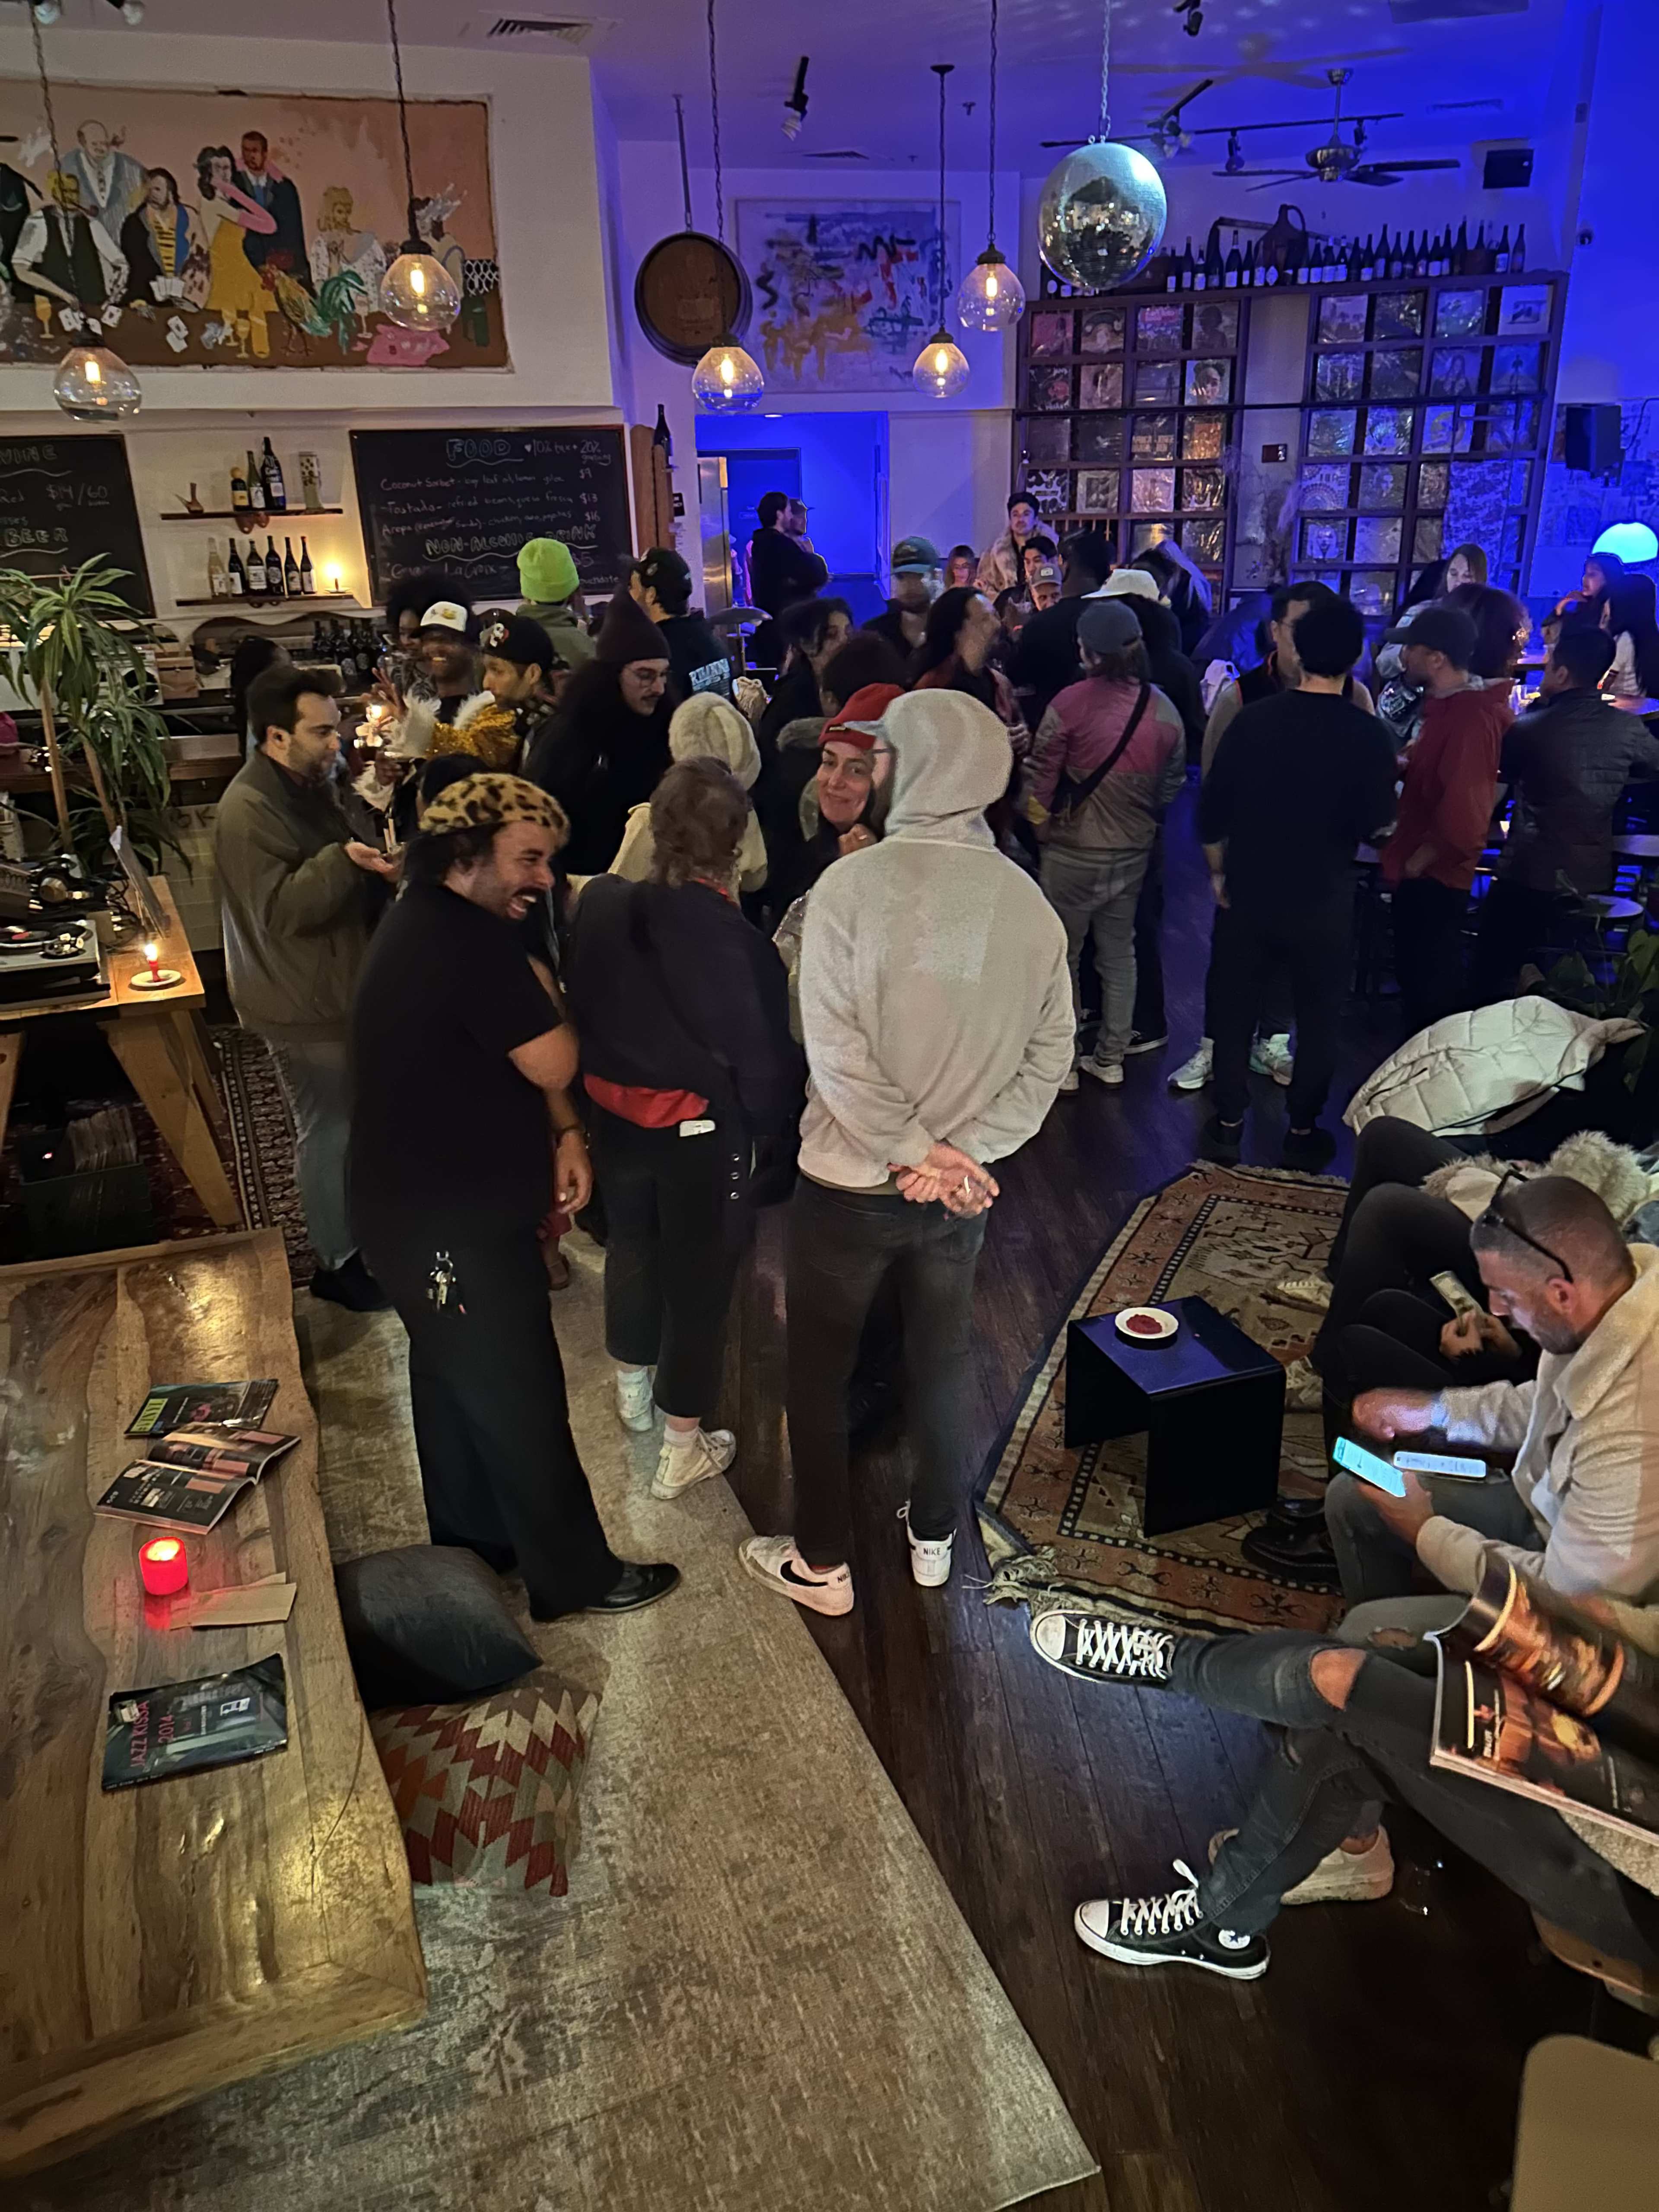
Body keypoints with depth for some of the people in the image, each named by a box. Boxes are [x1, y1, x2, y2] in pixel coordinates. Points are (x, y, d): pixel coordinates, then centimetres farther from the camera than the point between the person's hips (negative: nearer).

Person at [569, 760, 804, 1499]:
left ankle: (634, 1392, 49)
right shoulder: (733, 941, -28)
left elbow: (583, 1007, 4)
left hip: (617, 1118, 6)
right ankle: (683, 1449, 25)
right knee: (698, 1278, 11)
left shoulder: (602, 906, -10)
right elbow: (764, 1056, -19)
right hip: (704, 1132, -6)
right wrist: (769, 1123, -4)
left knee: (630, 1247, 26)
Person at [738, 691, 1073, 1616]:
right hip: (963, 1189, 4)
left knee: (820, 1373, 15)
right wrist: (958, 1153, -9)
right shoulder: (1031, 903, -4)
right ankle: (935, 1538, 39)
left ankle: (823, 1564, 27)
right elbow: (1049, 1057, -5)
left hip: (849, 1183, -4)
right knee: (944, 1365, 22)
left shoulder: (853, 883, -17)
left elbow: (835, 1048, -21)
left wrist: (915, 1149, -14)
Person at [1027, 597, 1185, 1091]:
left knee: (1062, 955, 10)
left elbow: (1041, 781, -13)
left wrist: (1044, 829, 4)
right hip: (1133, 851, 5)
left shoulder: (1072, 702, -17)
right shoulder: (1164, 710, -2)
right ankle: (1111, 1059, 26)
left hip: (1075, 851, -4)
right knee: (1119, 954, 17)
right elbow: (1172, 783, 6)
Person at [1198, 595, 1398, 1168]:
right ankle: (1302, 1130, 22)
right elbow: (1374, 825, -8)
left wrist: (1219, 872, 10)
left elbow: (1212, 809, -4)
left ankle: (1227, 1124, 21)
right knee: (1317, 1018, 14)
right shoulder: (1368, 734, -12)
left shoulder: (1254, 719, -7)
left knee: (1235, 1011, 14)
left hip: (1250, 892, 1)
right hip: (1323, 901, -1)